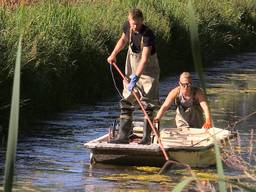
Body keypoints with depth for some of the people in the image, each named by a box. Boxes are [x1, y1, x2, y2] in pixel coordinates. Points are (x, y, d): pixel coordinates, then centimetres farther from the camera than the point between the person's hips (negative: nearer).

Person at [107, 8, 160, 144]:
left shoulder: (148, 35, -26)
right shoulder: (127, 27, -6)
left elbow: (144, 59, -33)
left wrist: (136, 77, -41)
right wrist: (114, 54, 9)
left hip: (148, 71, -6)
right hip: (131, 69, 6)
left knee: (148, 104, -6)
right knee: (126, 103, 3)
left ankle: (146, 137, -1)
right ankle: (123, 136, 4)